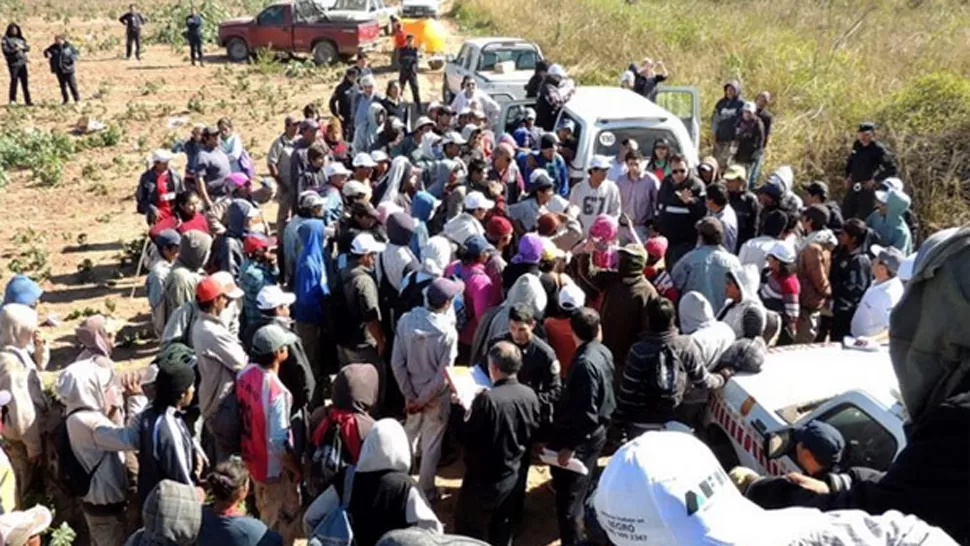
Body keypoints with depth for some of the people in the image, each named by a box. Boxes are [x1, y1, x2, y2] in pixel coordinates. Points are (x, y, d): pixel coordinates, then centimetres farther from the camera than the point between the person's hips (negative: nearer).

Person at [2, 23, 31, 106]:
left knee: (25, 81, 3)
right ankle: (12, 100, 0)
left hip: (22, 62, 4)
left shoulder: (20, 39, 15)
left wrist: (22, 47, -10)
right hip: (13, 63, -4)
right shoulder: (6, 39, 1)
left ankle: (28, 100, 6)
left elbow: (28, 47, 10)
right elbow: (6, 51, -8)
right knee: (14, 81, -6)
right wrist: (15, 50, -20)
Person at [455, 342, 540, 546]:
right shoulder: (530, 395, -6)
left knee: (469, 530, 13)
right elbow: (534, 432, 6)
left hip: (486, 478, -6)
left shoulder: (487, 398, -25)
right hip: (516, 476, 6)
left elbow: (465, 434, -17)